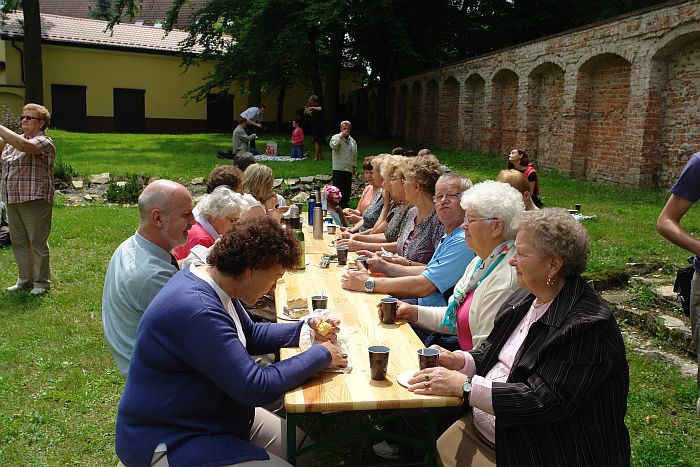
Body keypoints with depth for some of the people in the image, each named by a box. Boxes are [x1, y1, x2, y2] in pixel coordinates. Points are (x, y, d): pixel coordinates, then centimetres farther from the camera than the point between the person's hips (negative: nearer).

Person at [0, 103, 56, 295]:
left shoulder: (43, 142, -9)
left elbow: (22, 145, -27)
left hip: (34, 200, -8)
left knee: (38, 242, -1)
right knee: (18, 242, 13)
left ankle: (42, 282, 10)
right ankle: (25, 280, 24)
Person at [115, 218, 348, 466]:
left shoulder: (215, 282, -3)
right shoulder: (197, 310, -33)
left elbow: (251, 334, 15)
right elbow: (256, 387, -29)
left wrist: (306, 328, 2)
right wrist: (321, 355, -17)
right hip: (171, 442, -9)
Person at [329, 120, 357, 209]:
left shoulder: (352, 141, 16)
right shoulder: (336, 137, -1)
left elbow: (355, 155, 23)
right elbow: (333, 146, -23)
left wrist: (355, 166, 17)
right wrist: (341, 136, -19)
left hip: (349, 169, 6)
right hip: (339, 169, -6)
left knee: (347, 190, 9)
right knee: (338, 189, -6)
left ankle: (344, 204, 20)